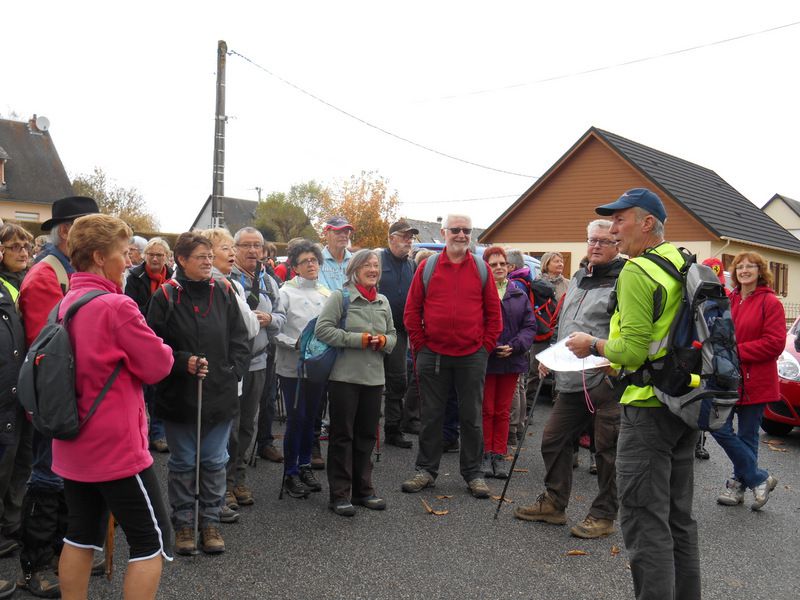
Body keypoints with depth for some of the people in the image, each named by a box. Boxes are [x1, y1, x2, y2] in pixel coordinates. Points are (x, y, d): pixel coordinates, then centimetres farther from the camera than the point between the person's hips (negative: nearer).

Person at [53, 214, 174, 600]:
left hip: (72, 442, 9)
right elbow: (158, 366, -13)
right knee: (152, 541, 3)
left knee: (81, 536, 17)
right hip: (116, 446, -8)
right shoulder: (117, 305, -18)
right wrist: (162, 350, 6)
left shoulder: (65, 305, 7)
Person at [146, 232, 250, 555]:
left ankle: (211, 522, 27)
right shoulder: (165, 296, -7)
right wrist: (183, 362, -20)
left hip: (220, 395, 3)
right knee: (182, 462, 12)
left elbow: (240, 341, 5)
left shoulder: (224, 292, 2)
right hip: (179, 396, -2)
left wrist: (232, 372, -4)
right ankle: (183, 523, 28)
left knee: (215, 462, 12)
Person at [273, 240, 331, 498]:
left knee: (310, 417, 13)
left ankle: (305, 466, 28)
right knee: (296, 418, -1)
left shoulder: (326, 293, 7)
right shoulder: (286, 293, -7)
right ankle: (291, 473, 13)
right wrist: (295, 343, -21)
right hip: (292, 366, -4)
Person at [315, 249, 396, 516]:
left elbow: (393, 335, 20)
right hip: (345, 376, -6)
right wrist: (360, 339, -16)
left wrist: (383, 341, -4)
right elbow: (323, 329, -15)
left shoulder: (383, 301, 13)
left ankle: (363, 490, 26)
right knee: (342, 436, 2)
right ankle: (339, 494, 11)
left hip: (374, 377, 6)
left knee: (367, 435, 13)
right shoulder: (340, 296, -5)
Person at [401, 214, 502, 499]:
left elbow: (494, 311, 6)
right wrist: (420, 344, -1)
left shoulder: (481, 268, 3)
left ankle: (473, 473, 22)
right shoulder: (427, 267, 1)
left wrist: (487, 345, 0)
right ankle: (426, 470, 23)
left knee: (471, 417, 9)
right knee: (431, 415, 10)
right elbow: (412, 310, 4)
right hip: (433, 355, 0)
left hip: (472, 357, 0)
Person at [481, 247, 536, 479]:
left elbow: (530, 326, 6)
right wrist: (491, 347, -18)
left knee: (503, 411, 10)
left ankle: (499, 455, 19)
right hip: (484, 361, -4)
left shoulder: (519, 295, 9)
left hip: (511, 361, 4)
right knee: (486, 410, 5)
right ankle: (486, 454, 16)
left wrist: (514, 346, -9)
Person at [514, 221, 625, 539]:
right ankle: (553, 503, 29)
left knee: (607, 450, 4)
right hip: (572, 380, 8)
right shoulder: (578, 278, 18)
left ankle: (604, 515, 19)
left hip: (606, 381, -8)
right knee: (554, 439, 14)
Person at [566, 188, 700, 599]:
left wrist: (593, 345, -5)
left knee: (645, 522, -2)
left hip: (648, 408, -9)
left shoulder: (637, 272, -16)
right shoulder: (686, 266, 11)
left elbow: (632, 350, -23)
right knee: (679, 517, 18)